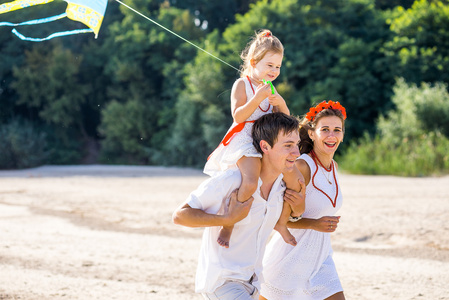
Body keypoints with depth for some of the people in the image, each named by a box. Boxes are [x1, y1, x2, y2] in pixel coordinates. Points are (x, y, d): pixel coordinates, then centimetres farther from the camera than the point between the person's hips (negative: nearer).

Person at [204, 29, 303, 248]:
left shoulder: (271, 89, 17)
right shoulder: (242, 84, -3)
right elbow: (237, 116, -14)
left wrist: (281, 103, -4)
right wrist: (257, 98, -24)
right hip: (245, 139, -7)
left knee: (296, 180, -2)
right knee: (250, 182, -32)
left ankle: (282, 222, 18)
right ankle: (228, 224, -16)